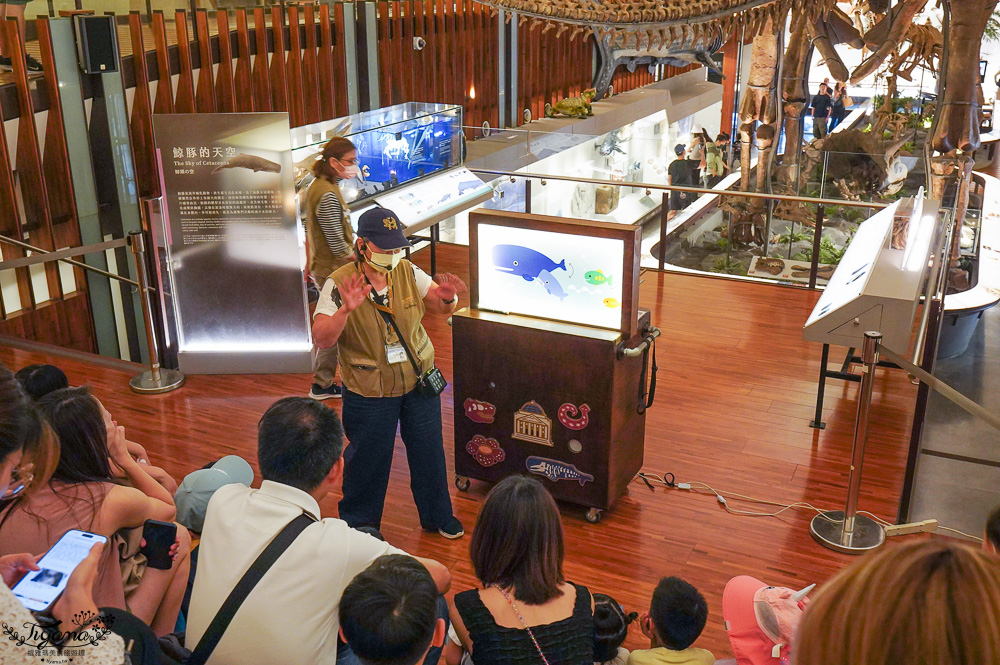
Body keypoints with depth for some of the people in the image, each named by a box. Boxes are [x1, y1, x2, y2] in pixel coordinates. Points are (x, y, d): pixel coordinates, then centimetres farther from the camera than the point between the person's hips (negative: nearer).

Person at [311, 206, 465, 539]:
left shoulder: (408, 272, -4)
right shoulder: (340, 284, -16)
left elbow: (443, 308, -4)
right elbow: (321, 339, -24)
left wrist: (446, 297, -28)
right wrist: (346, 309, -42)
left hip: (418, 383, 4)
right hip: (369, 392, -4)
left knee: (429, 453, 17)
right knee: (368, 459, 12)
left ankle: (437, 515, 40)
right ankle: (359, 522, 37)